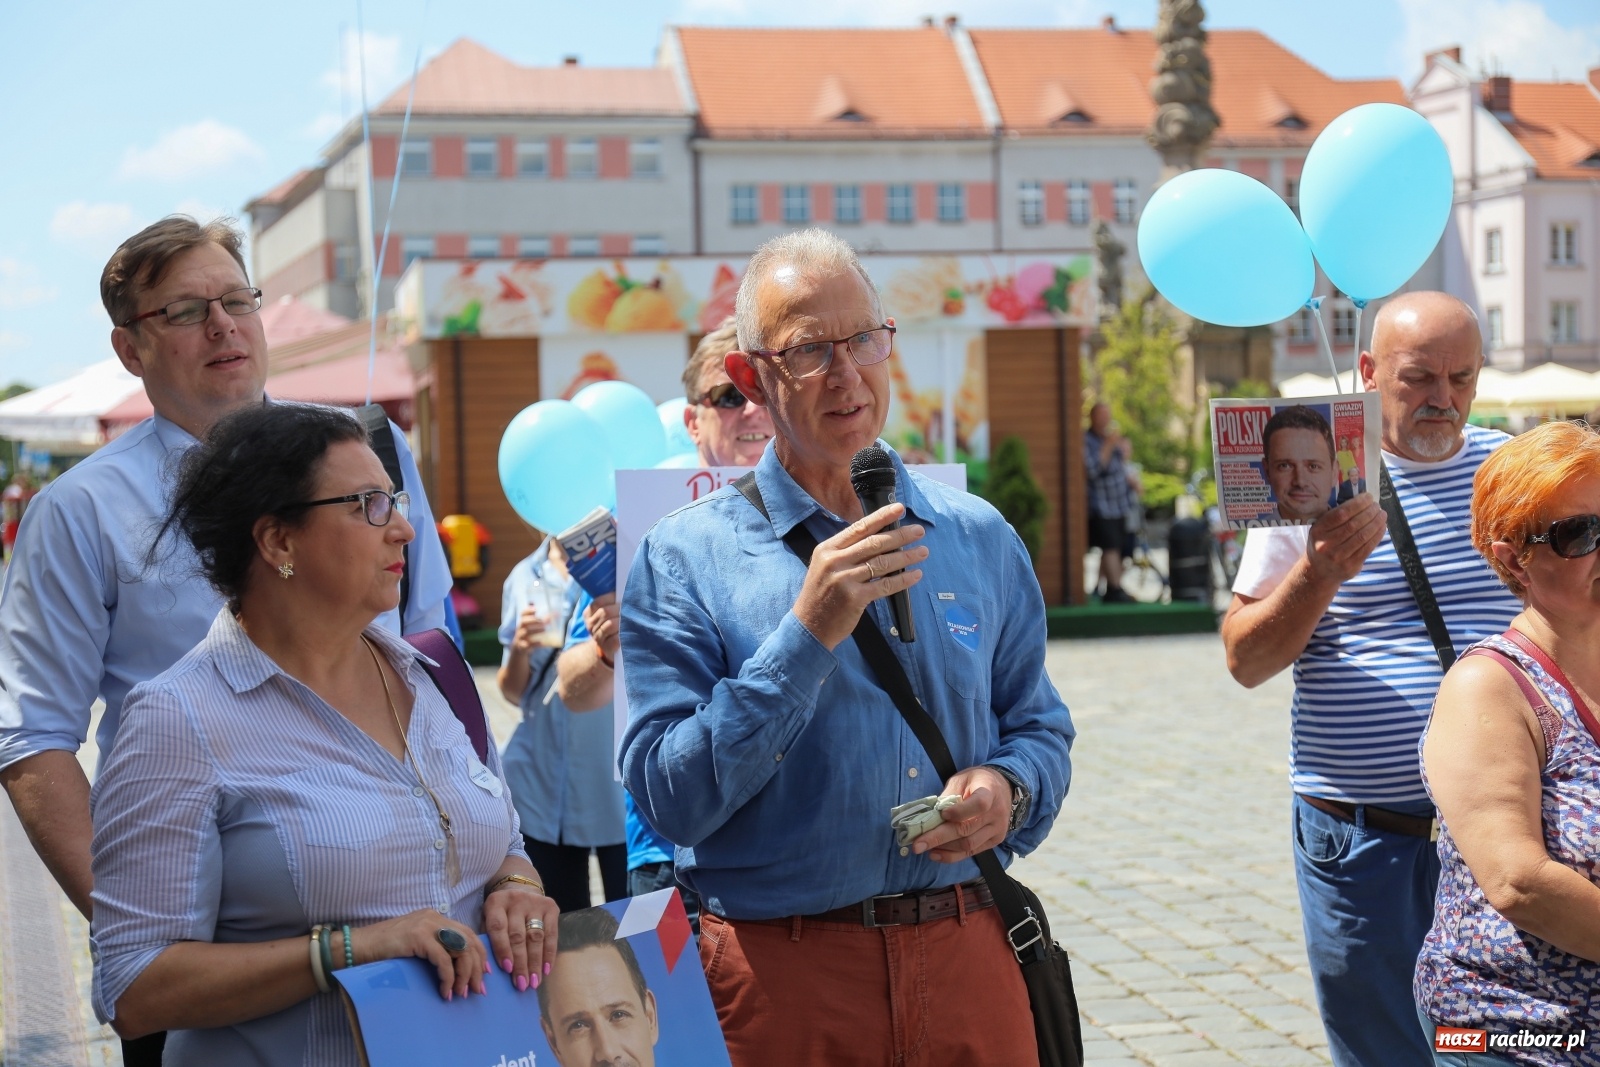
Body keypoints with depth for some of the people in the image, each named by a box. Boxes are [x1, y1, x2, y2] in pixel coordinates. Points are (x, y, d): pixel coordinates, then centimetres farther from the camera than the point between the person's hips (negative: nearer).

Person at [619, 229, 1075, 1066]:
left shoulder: (979, 538, 7)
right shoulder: (684, 559, -5)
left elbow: (1040, 729, 13)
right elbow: (669, 800, -13)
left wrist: (1007, 790, -9)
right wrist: (805, 635, -20)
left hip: (968, 960, 3)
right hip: (782, 975, -3)